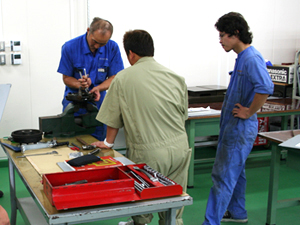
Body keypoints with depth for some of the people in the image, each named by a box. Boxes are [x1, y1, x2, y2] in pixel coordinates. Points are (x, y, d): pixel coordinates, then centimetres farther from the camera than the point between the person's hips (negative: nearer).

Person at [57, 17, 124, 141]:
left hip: (98, 101, 1)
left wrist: (98, 88, -21)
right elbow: (66, 77, -5)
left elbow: (114, 77, -4)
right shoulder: (70, 47, -12)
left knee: (98, 141, 4)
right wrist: (79, 84, -26)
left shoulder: (112, 48, -9)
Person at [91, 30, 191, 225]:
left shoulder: (123, 79, -5)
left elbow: (113, 117, 3)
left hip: (149, 153, -4)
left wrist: (108, 142, 19)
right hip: (180, 147, 4)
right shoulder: (176, 77, 5)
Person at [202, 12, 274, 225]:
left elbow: (266, 87, -36)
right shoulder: (242, 57, 11)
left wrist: (249, 112, -25)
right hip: (233, 126, 10)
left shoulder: (251, 58, -21)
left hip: (241, 127, -10)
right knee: (235, 171, 21)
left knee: (223, 176, -6)